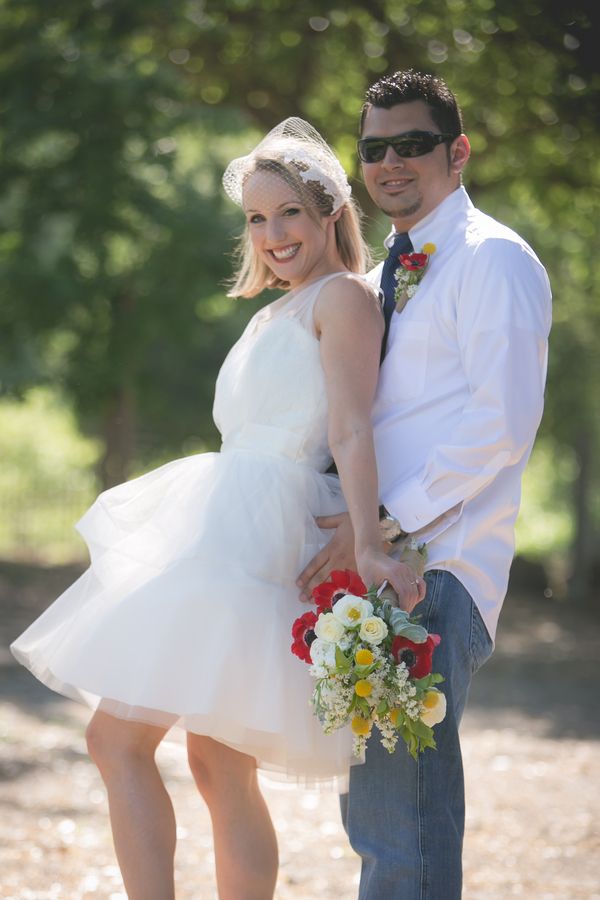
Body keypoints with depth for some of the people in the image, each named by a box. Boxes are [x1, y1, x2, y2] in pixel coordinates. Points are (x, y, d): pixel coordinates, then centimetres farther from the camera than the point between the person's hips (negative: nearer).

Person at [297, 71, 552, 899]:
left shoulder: (491, 260, -6)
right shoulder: (383, 277, 21)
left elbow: (503, 422, -17)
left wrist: (383, 523, -19)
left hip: (436, 569, -9)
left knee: (401, 824, -13)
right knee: (374, 811, 13)